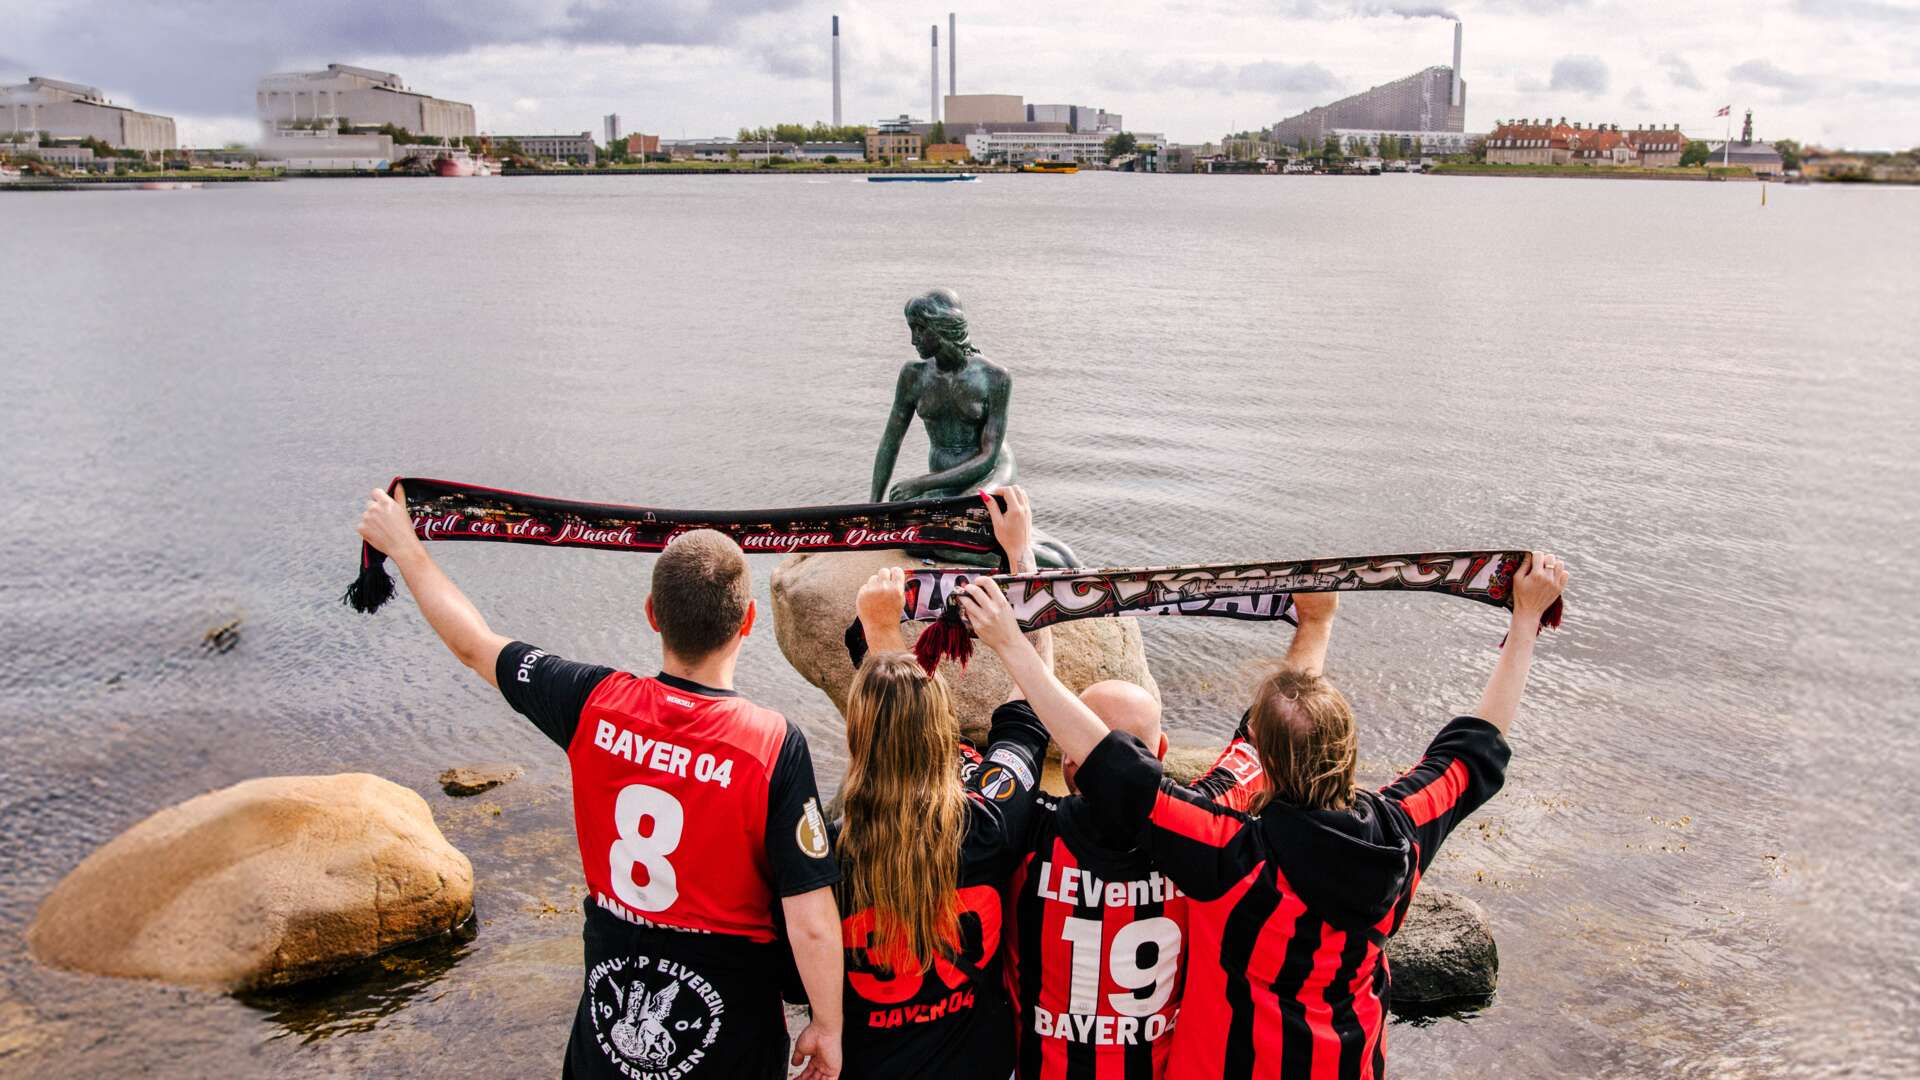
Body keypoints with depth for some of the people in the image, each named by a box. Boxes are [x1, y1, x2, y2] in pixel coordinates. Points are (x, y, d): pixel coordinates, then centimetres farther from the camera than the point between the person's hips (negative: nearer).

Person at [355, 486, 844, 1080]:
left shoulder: (594, 704, -14)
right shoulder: (774, 745, -25)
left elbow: (473, 644, 3)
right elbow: (811, 924, -23)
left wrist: (403, 545, 17)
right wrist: (827, 1029, -6)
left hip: (610, 1014, 3)